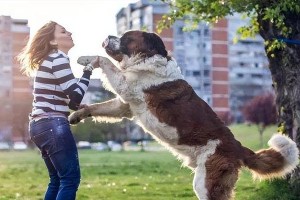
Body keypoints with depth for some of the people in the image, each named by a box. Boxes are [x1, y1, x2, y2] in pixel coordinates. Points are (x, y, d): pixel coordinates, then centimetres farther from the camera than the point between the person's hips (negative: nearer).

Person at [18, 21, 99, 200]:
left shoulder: (50, 60, 22)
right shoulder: (58, 58, -8)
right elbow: (76, 95, -14)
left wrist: (80, 107, 16)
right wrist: (89, 69, -6)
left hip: (41, 125, 10)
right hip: (53, 125, -10)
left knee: (58, 179, 15)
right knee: (71, 178, -9)